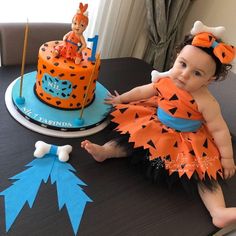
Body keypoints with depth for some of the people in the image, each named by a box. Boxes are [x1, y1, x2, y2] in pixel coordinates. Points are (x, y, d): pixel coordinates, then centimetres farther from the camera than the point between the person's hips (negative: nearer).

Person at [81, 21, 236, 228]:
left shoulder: (206, 102, -26)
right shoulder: (166, 82, -12)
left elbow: (219, 130, -17)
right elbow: (142, 91, 4)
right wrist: (120, 99, 16)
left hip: (189, 141, -4)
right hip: (157, 128, 5)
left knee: (204, 172, -15)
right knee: (132, 138, -9)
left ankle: (219, 212, -21)